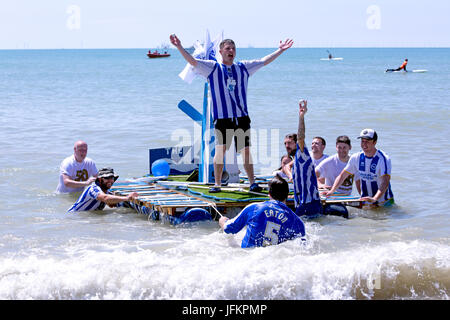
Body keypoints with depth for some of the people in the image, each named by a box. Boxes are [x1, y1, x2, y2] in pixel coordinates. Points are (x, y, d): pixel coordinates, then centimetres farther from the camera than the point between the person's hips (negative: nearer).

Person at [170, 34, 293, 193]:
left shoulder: (243, 67, 14)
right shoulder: (213, 67, 4)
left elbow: (264, 61, 22)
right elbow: (192, 61, -5)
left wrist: (280, 50, 24)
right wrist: (179, 47, -17)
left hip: (242, 116, 3)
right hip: (222, 117, -3)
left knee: (246, 150, 3)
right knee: (220, 149, -9)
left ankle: (252, 183, 11)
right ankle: (217, 184, -1)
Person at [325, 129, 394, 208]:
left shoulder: (384, 159, -15)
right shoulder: (356, 158, 3)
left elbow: (385, 182, -28)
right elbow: (342, 176, 10)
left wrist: (374, 199, -44)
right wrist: (331, 191, -6)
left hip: (384, 202, -4)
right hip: (365, 202, 4)